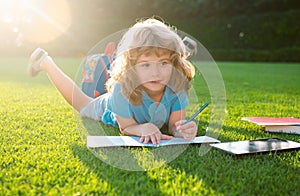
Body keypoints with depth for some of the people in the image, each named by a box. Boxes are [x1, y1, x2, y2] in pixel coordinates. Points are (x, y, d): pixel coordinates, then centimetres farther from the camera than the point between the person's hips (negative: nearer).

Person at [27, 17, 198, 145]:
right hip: (107, 111, -2)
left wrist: (183, 129, -60)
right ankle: (46, 62, 46)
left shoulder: (177, 85, -39)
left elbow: (174, 125, -35)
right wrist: (142, 128, -59)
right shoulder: (122, 89, -46)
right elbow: (126, 128, -35)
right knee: (78, 100, 26)